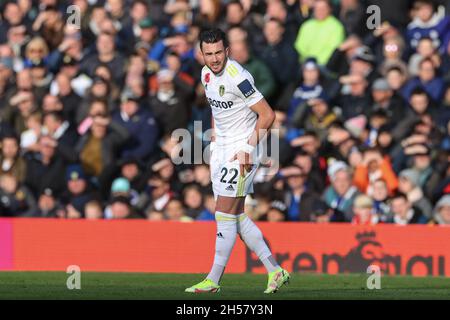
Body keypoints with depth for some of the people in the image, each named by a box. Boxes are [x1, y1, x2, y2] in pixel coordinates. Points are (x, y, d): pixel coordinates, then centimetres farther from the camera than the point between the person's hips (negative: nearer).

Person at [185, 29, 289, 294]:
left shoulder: (237, 77, -21)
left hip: (241, 150, -9)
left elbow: (267, 115, -19)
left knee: (225, 213, -9)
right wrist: (215, 140, 16)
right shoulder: (207, 74, 6)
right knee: (236, 215, 9)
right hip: (222, 149, 9)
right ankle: (275, 270, 16)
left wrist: (248, 148, -18)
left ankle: (214, 280, -6)